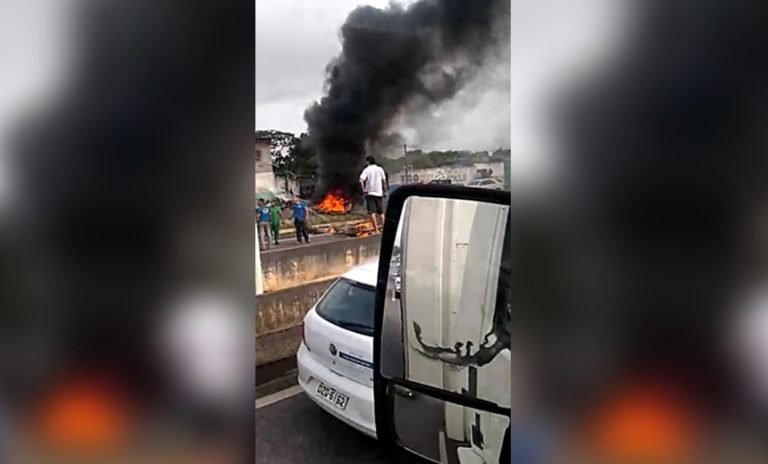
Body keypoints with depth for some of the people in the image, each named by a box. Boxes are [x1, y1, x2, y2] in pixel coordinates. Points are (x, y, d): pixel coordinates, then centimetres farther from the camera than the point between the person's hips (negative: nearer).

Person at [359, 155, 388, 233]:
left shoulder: (367, 170, -4)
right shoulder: (380, 169, 5)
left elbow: (361, 180, -17)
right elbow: (384, 181, 2)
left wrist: (363, 189, -8)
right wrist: (384, 190, 11)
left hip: (370, 193, -3)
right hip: (379, 193, 3)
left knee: (372, 212, -4)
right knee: (381, 212, 13)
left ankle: (376, 229, -9)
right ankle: (383, 226, 10)